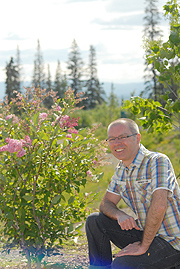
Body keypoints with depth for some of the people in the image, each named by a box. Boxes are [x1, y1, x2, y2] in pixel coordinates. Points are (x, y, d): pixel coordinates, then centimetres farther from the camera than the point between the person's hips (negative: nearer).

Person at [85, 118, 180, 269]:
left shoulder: (158, 161, -19)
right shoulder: (121, 170, 8)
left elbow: (159, 206, -28)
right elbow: (106, 203, 11)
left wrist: (143, 246, -25)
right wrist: (120, 215, -13)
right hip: (145, 231, 8)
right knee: (94, 221, 3)